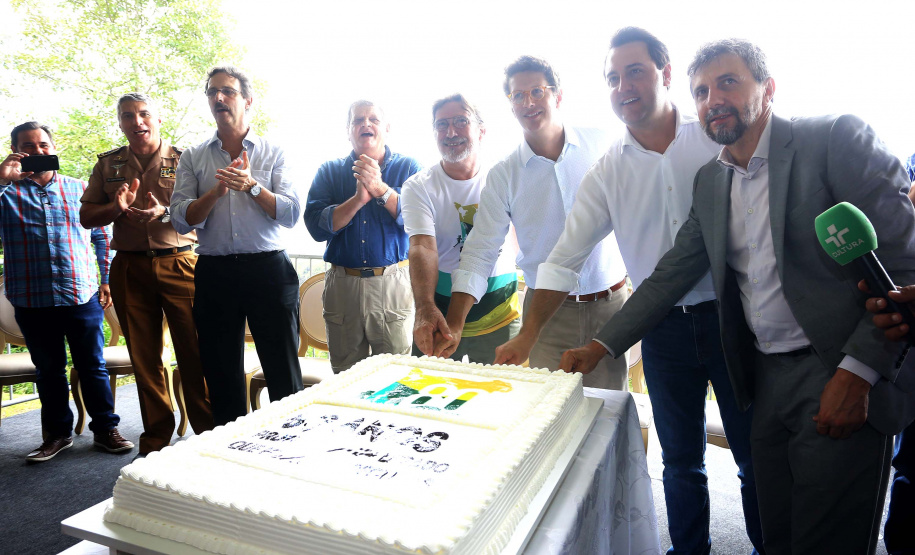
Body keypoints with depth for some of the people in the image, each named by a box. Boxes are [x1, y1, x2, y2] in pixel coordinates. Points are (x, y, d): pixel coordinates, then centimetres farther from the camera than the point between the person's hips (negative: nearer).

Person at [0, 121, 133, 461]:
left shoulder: (79, 189, 10)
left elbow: (101, 235, 13)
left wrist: (107, 279, 7)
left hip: (82, 296, 0)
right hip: (32, 301, 1)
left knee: (93, 366, 5)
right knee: (48, 370, 12)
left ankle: (105, 429, 16)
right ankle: (58, 434, 25)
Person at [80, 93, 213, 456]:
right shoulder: (108, 164, 15)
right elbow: (86, 217, 13)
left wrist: (164, 212, -19)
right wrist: (117, 207, -7)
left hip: (179, 263, -3)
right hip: (130, 268, 3)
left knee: (193, 352, -7)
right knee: (144, 357, 8)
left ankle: (208, 433, 4)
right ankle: (156, 438, 20)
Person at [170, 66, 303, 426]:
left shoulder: (274, 153, 7)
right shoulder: (192, 158, 11)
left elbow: (291, 214, -4)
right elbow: (181, 220, 1)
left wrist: (251, 186, -16)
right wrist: (217, 191, -14)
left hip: (269, 270, -2)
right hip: (214, 273, 2)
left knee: (284, 375, 1)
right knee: (222, 377, 11)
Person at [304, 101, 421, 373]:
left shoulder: (408, 167, 6)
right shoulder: (329, 171, 10)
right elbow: (316, 226, -3)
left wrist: (380, 189, -18)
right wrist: (358, 199, -14)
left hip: (394, 286, -2)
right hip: (343, 286, 2)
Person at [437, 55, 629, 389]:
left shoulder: (602, 145, 0)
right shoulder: (503, 175, -2)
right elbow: (480, 252, -5)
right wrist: (454, 324, -16)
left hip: (611, 303, 1)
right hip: (548, 313, 0)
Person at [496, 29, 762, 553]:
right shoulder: (607, 171, 1)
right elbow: (564, 259, -2)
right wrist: (527, 337, -9)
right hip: (664, 330, 2)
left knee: (757, 456, 11)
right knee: (681, 462, 14)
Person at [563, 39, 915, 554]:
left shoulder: (837, 138, -8)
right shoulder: (710, 181, 9)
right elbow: (672, 274, 9)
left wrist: (857, 372, -17)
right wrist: (601, 347, 3)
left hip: (843, 377, -5)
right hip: (767, 377, 5)